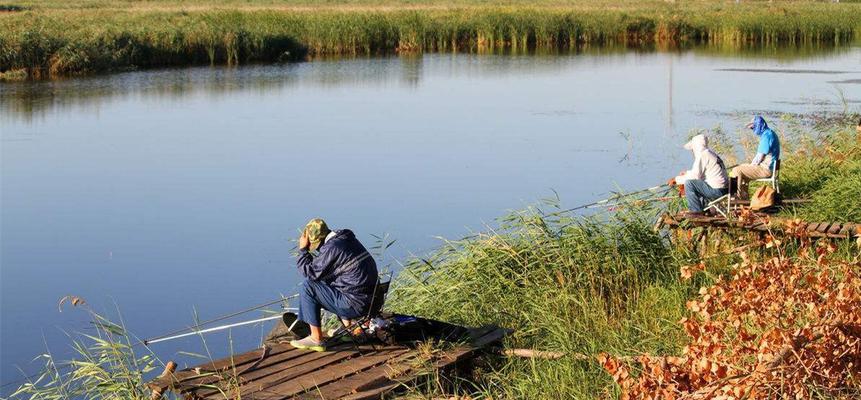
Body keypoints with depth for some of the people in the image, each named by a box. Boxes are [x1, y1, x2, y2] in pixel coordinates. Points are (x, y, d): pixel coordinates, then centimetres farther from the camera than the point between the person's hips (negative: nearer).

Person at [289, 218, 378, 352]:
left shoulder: (332, 248, -19)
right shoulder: (347, 239, 11)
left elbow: (310, 273, -11)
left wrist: (303, 250, -3)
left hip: (356, 304, -10)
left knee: (308, 286, -7)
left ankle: (316, 339, -3)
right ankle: (348, 326, 33)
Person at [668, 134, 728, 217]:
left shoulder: (702, 155, -14)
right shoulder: (711, 153, 15)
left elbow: (695, 175, -17)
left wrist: (677, 179, -8)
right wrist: (687, 173, 32)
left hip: (716, 190, -10)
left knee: (689, 183, -14)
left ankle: (696, 211, -8)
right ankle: (704, 208, 22)